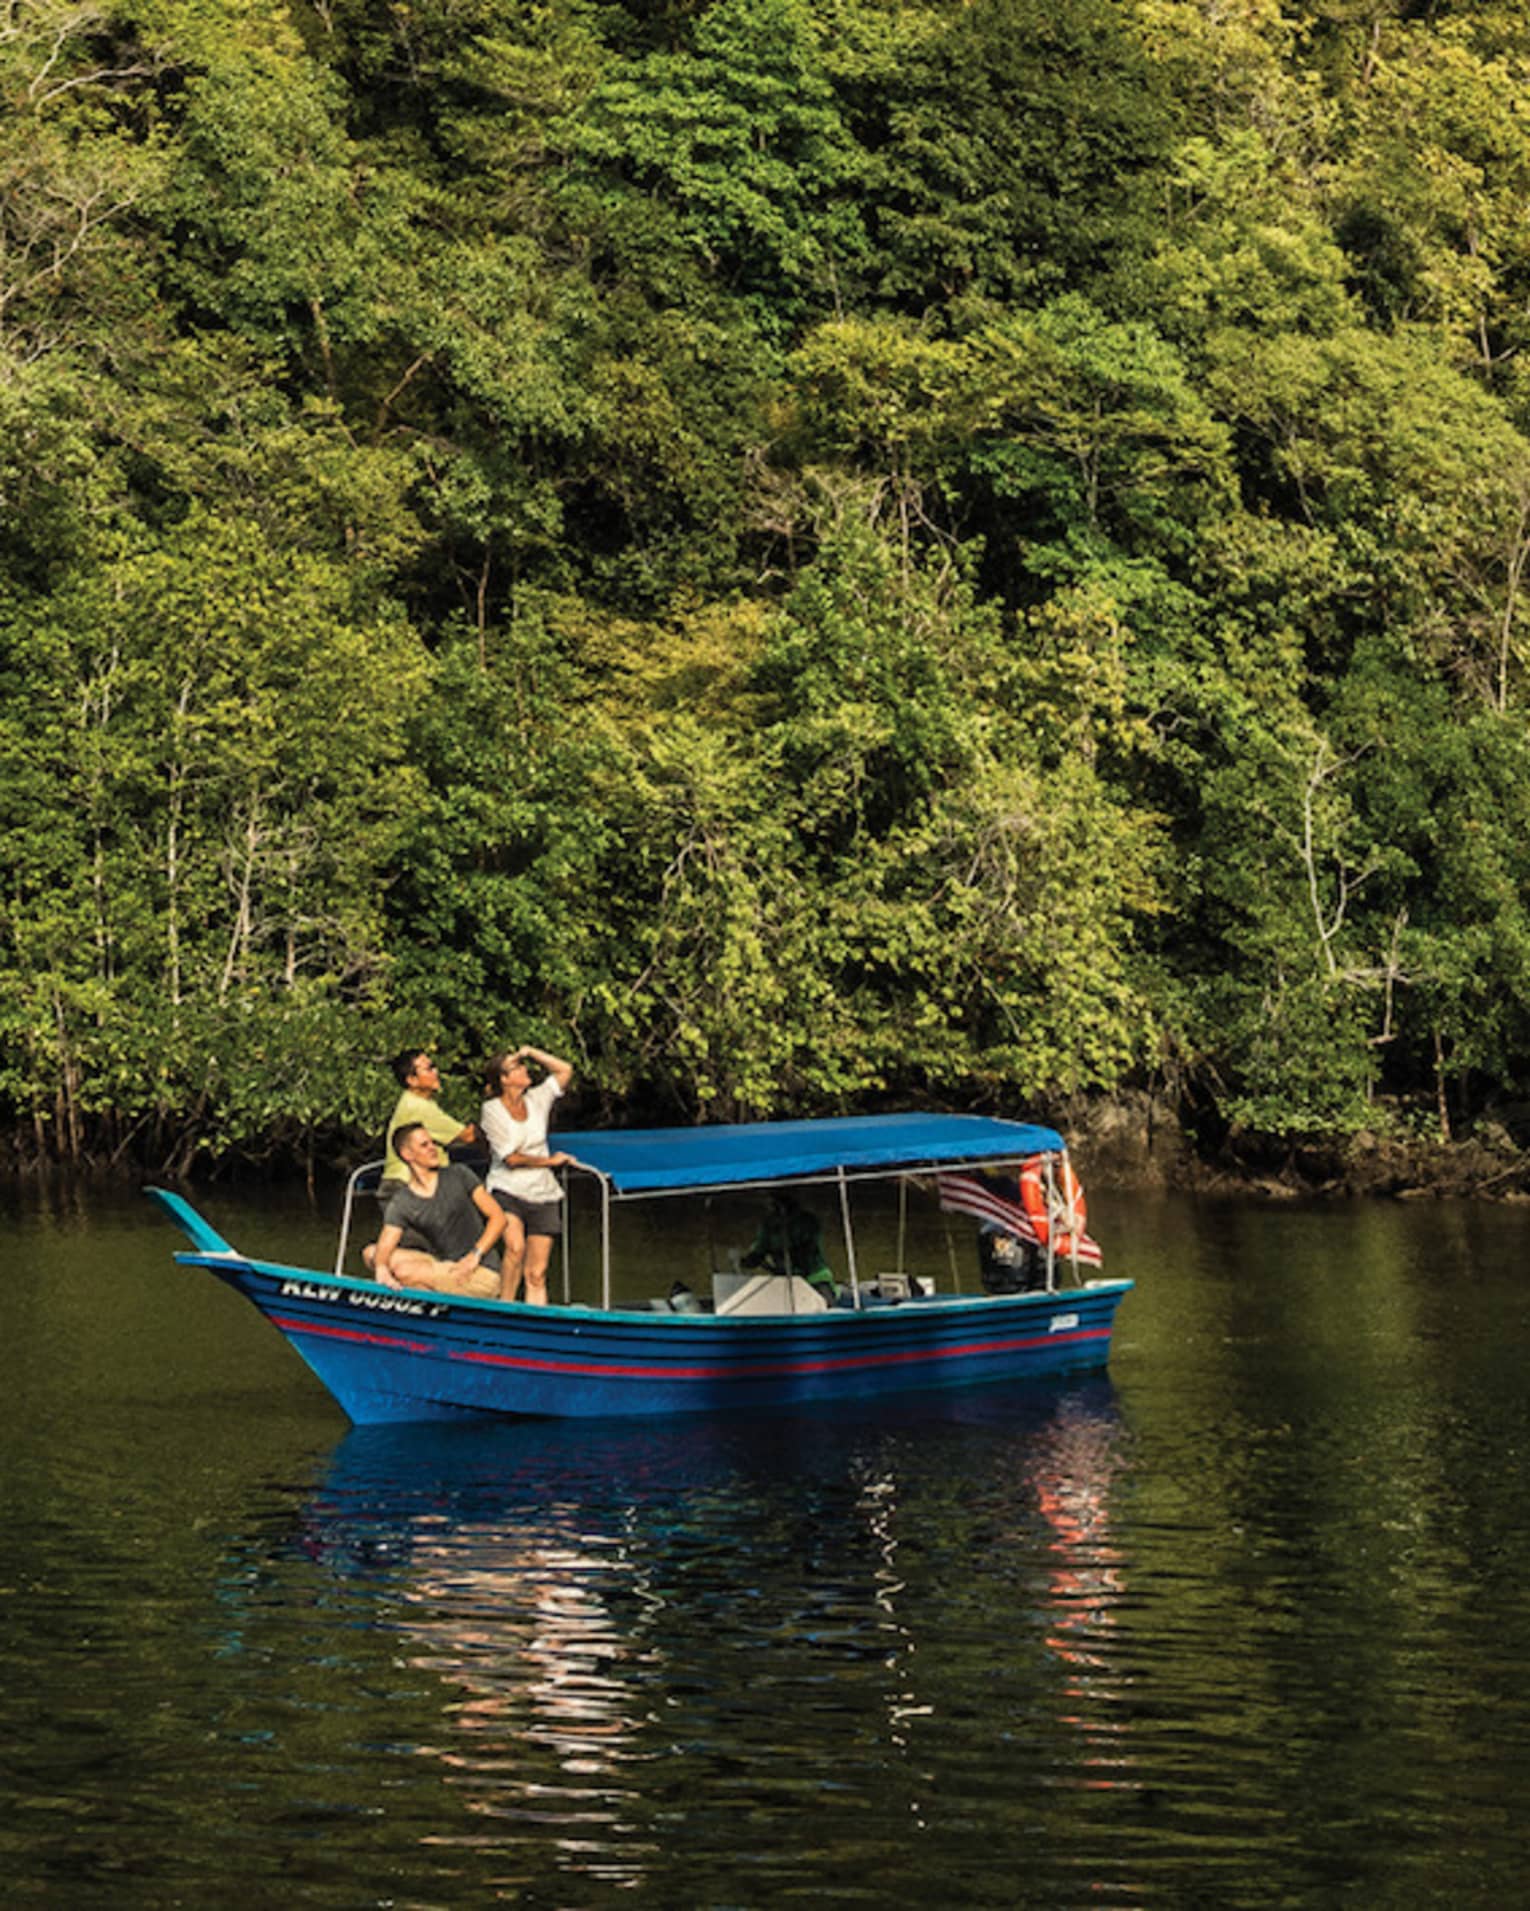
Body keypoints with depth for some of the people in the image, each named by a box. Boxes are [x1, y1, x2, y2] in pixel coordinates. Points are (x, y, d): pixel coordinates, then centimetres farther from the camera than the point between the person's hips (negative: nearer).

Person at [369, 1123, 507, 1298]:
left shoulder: (458, 1175, -1)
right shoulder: (400, 1204, 1)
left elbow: (498, 1216, -3)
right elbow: (385, 1246, -11)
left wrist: (475, 1255, -16)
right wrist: (381, 1267, -36)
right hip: (442, 1267, 4)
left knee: (405, 1271, -26)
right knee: (371, 1253, -6)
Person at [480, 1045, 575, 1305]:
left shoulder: (536, 1099, 9)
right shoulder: (492, 1110, -3)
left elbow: (565, 1070, 10)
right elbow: (511, 1158, -8)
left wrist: (530, 1052, 4)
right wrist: (550, 1161, 0)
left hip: (543, 1195, 4)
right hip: (507, 1190, -4)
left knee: (536, 1274, -2)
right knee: (516, 1246, -29)